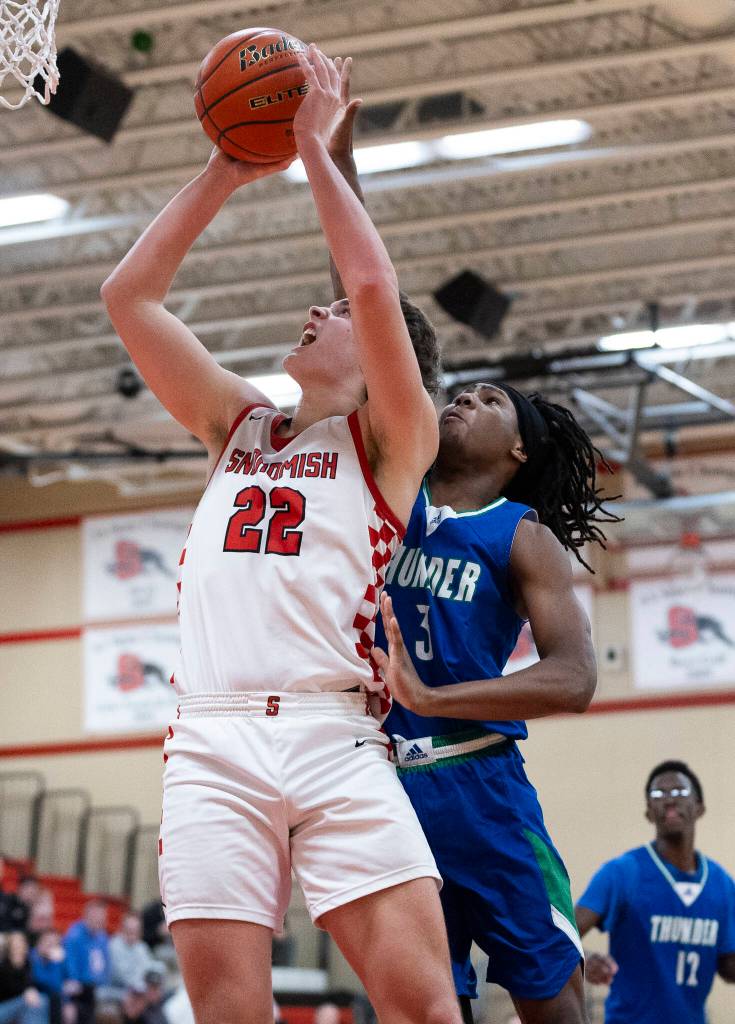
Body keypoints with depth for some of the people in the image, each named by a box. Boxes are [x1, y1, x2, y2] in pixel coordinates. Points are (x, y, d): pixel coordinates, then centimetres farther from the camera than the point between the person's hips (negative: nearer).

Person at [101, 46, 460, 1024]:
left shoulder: (392, 438, 11)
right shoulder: (240, 424, 25)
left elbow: (375, 285, -5)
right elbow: (129, 297, 21)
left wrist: (314, 145, 3)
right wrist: (227, 172, 19)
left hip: (333, 733, -3)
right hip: (211, 736, 4)